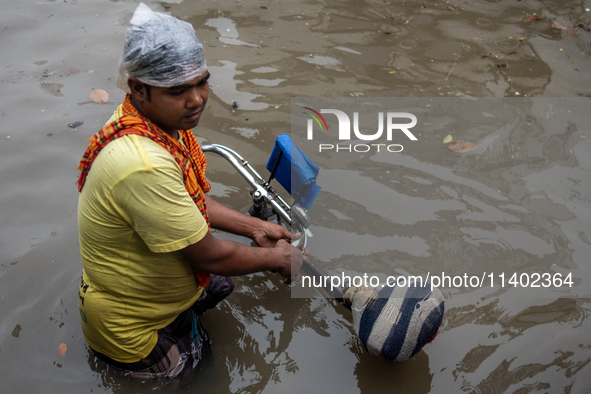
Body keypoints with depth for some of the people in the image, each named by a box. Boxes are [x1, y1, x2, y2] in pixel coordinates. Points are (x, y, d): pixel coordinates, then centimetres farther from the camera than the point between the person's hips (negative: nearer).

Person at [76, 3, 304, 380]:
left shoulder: (162, 120, -8)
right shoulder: (143, 165, -39)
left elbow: (190, 201, 8)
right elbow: (210, 255, -28)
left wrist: (254, 227, 2)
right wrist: (277, 258, -12)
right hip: (133, 331, -8)